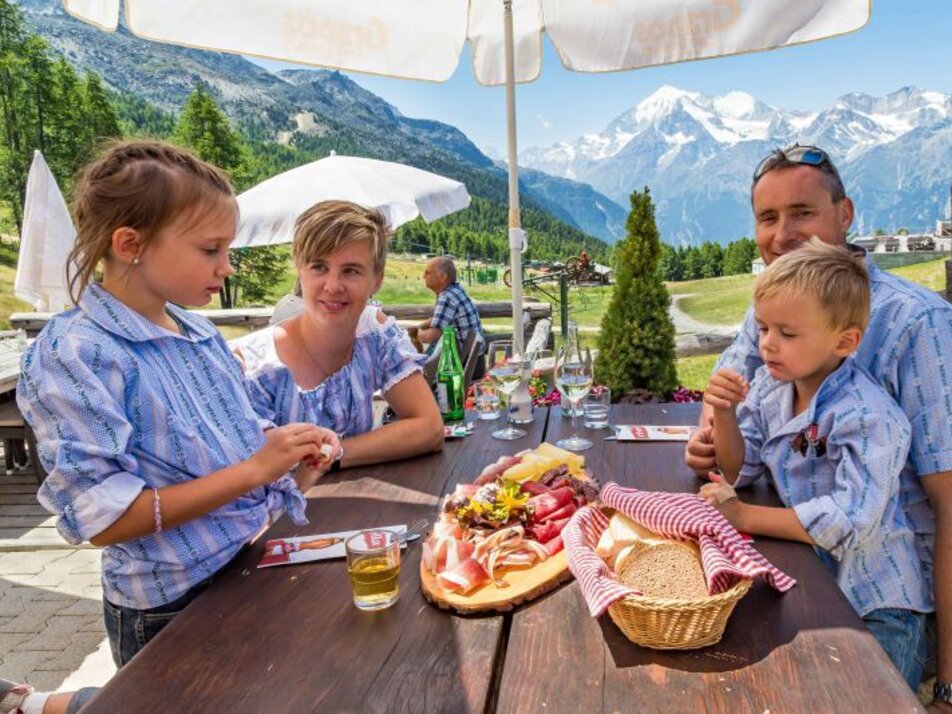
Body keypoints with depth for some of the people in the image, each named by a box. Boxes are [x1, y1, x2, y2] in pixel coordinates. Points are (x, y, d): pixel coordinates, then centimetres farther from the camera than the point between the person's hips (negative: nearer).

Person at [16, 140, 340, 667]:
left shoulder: (199, 333, 2)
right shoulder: (76, 355, -20)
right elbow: (101, 519, -24)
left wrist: (283, 454, -7)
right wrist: (253, 470, -26)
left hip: (254, 569, 7)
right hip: (172, 611, -7)